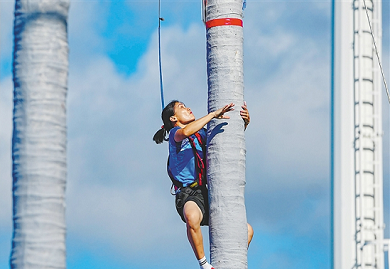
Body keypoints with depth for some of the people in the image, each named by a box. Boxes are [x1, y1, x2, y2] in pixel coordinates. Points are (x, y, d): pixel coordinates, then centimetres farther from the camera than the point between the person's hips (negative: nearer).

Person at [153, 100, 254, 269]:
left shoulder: (201, 134, 22)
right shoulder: (175, 134, 2)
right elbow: (185, 131, -23)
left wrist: (245, 122, 7)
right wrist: (214, 114, -21)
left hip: (207, 194, 7)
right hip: (188, 194, -7)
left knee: (247, 230, 0)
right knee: (192, 217, -42)